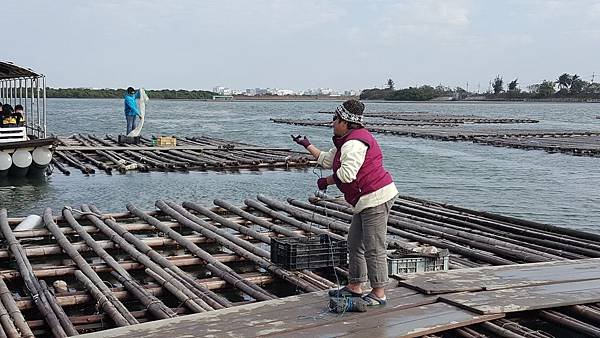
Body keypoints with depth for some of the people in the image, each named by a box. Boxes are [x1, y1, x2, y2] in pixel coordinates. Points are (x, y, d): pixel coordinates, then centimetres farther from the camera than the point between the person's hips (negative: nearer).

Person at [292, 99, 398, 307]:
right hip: (368, 200, 12)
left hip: (376, 198, -12)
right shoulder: (346, 141, 17)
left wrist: (326, 181, -11)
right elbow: (327, 160, 29)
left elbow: (347, 173, -28)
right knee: (355, 243, 16)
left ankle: (378, 294, 1)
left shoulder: (354, 143, -19)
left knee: (373, 248, -6)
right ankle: (354, 287, 26)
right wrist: (307, 146, 30)